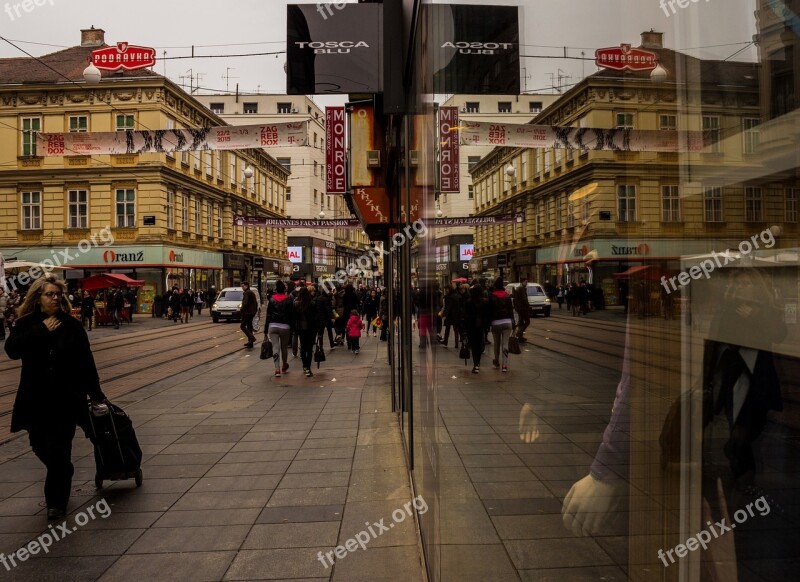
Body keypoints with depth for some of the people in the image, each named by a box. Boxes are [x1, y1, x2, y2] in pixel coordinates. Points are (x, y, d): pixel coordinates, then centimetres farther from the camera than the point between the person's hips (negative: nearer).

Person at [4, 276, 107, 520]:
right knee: (40, 446, 14)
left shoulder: (71, 325, -3)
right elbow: (12, 350, -18)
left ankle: (56, 501, 16)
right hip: (36, 399, 2)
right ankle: (63, 474, 44)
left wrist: (96, 394, 1)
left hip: (66, 398, -2)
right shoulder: (26, 324, 0)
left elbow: (86, 362, -1)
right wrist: (41, 331, -22)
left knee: (58, 451, -1)